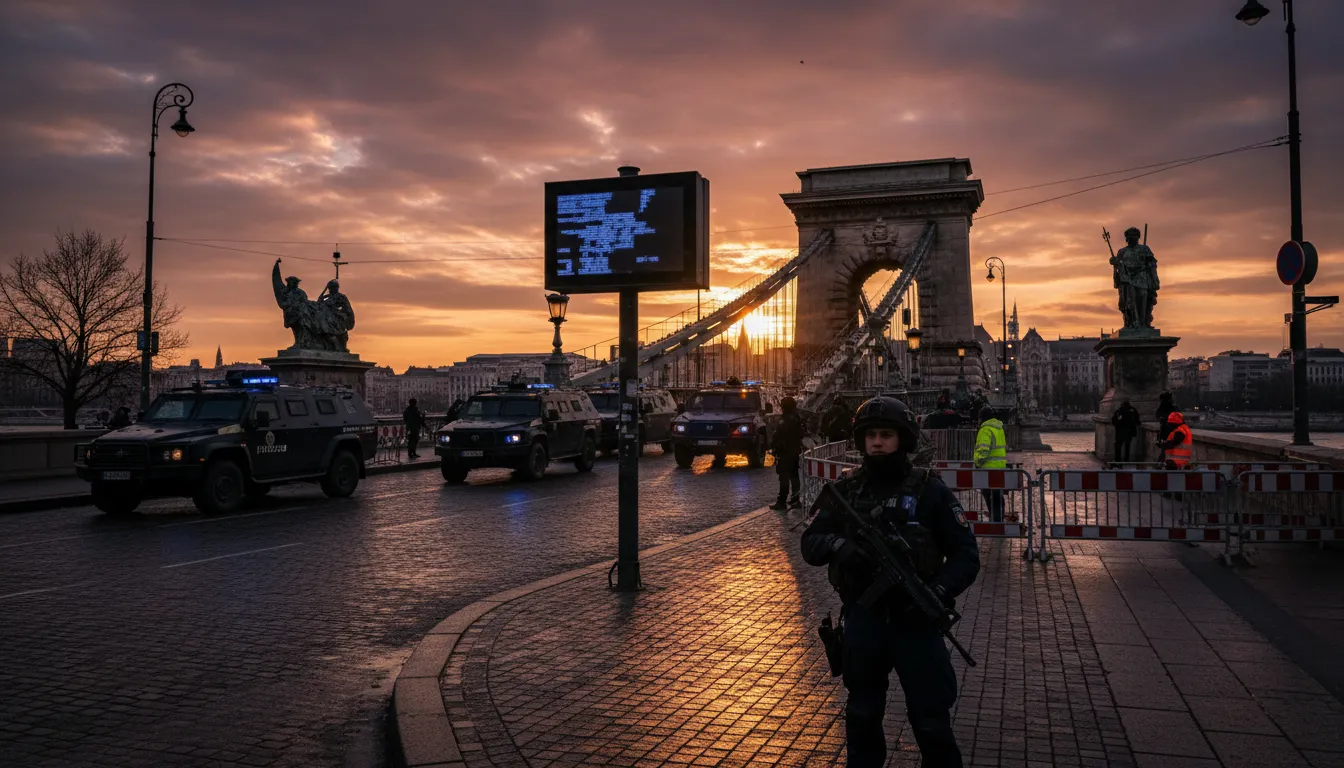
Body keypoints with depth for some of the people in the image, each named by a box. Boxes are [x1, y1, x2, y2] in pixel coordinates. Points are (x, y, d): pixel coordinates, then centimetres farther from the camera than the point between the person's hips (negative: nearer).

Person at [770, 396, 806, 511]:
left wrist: (772, 447, -9)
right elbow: (800, 435, 16)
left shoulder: (785, 421, -19)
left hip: (784, 453, -9)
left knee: (784, 478, -6)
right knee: (794, 476, 13)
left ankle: (781, 502, -4)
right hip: (795, 452, 9)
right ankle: (795, 500, 17)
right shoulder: (797, 420, 9)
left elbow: (778, 437, -20)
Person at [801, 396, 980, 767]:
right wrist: (839, 545, -21)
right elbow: (810, 543, 1)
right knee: (862, 715, 17)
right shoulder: (845, 491, 3)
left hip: (915, 621, -2)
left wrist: (938, 592, -21)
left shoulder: (930, 490, -4)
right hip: (862, 621, 3)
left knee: (931, 722, 5)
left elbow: (966, 555, -4)